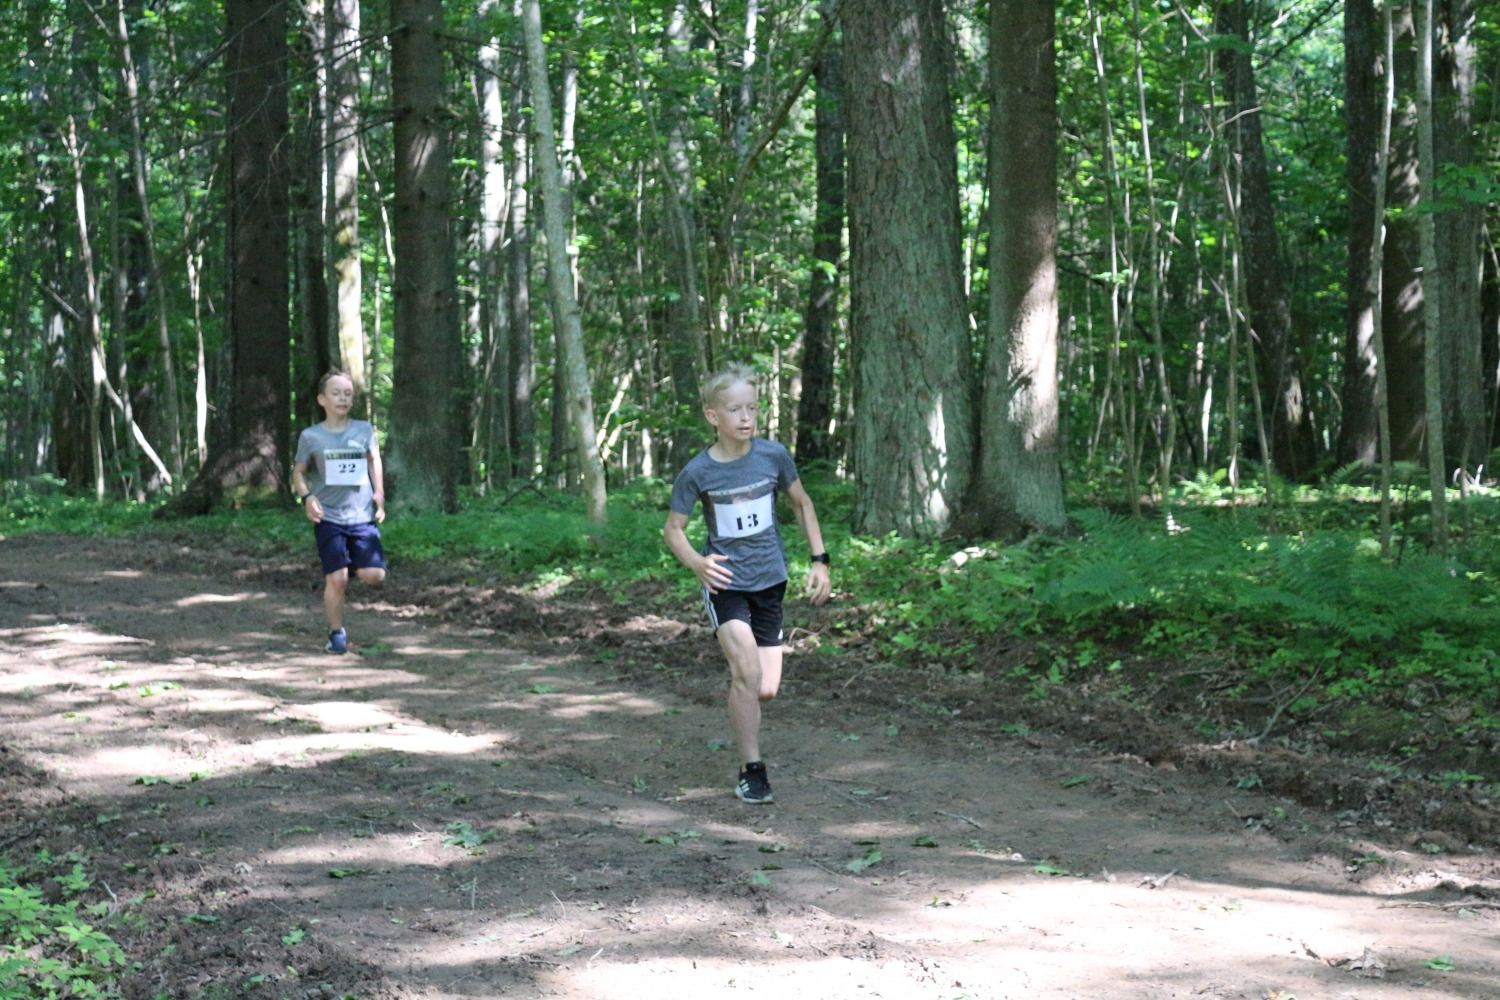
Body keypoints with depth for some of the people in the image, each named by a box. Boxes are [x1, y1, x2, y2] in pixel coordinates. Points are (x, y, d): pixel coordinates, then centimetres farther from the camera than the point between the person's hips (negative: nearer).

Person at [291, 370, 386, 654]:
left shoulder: (364, 430, 3)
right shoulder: (311, 436, 0)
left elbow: (374, 461, 18)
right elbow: (299, 472, 10)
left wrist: (379, 495, 8)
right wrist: (307, 497, -8)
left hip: (363, 516, 2)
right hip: (328, 517, -1)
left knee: (374, 574, -9)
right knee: (336, 578, -8)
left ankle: (354, 565, 26)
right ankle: (336, 633, 11)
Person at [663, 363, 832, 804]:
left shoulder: (773, 456, -5)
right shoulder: (697, 472, -11)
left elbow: (802, 503, 10)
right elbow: (672, 528, -2)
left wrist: (819, 560, 6)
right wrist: (697, 563, -21)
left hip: (769, 581, 3)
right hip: (725, 582, -3)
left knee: (767, 690, 1)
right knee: (747, 672, -19)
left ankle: (740, 715, 37)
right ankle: (752, 772, -4)